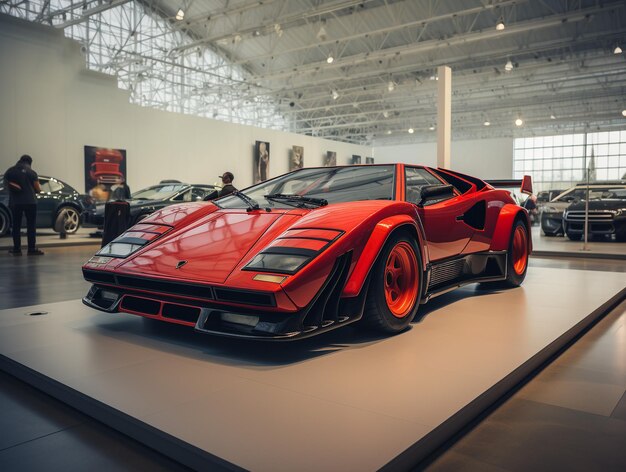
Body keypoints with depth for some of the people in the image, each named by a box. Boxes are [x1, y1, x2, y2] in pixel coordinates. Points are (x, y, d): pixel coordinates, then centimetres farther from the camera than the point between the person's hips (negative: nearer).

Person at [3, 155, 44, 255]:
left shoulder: (9, 171, 6)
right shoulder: (31, 172, -3)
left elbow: (6, 184, 5)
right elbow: (38, 189, -2)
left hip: (14, 202, 3)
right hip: (30, 201, -3)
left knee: (16, 226, 8)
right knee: (31, 226, 1)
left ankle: (16, 249, 8)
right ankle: (31, 249, -1)